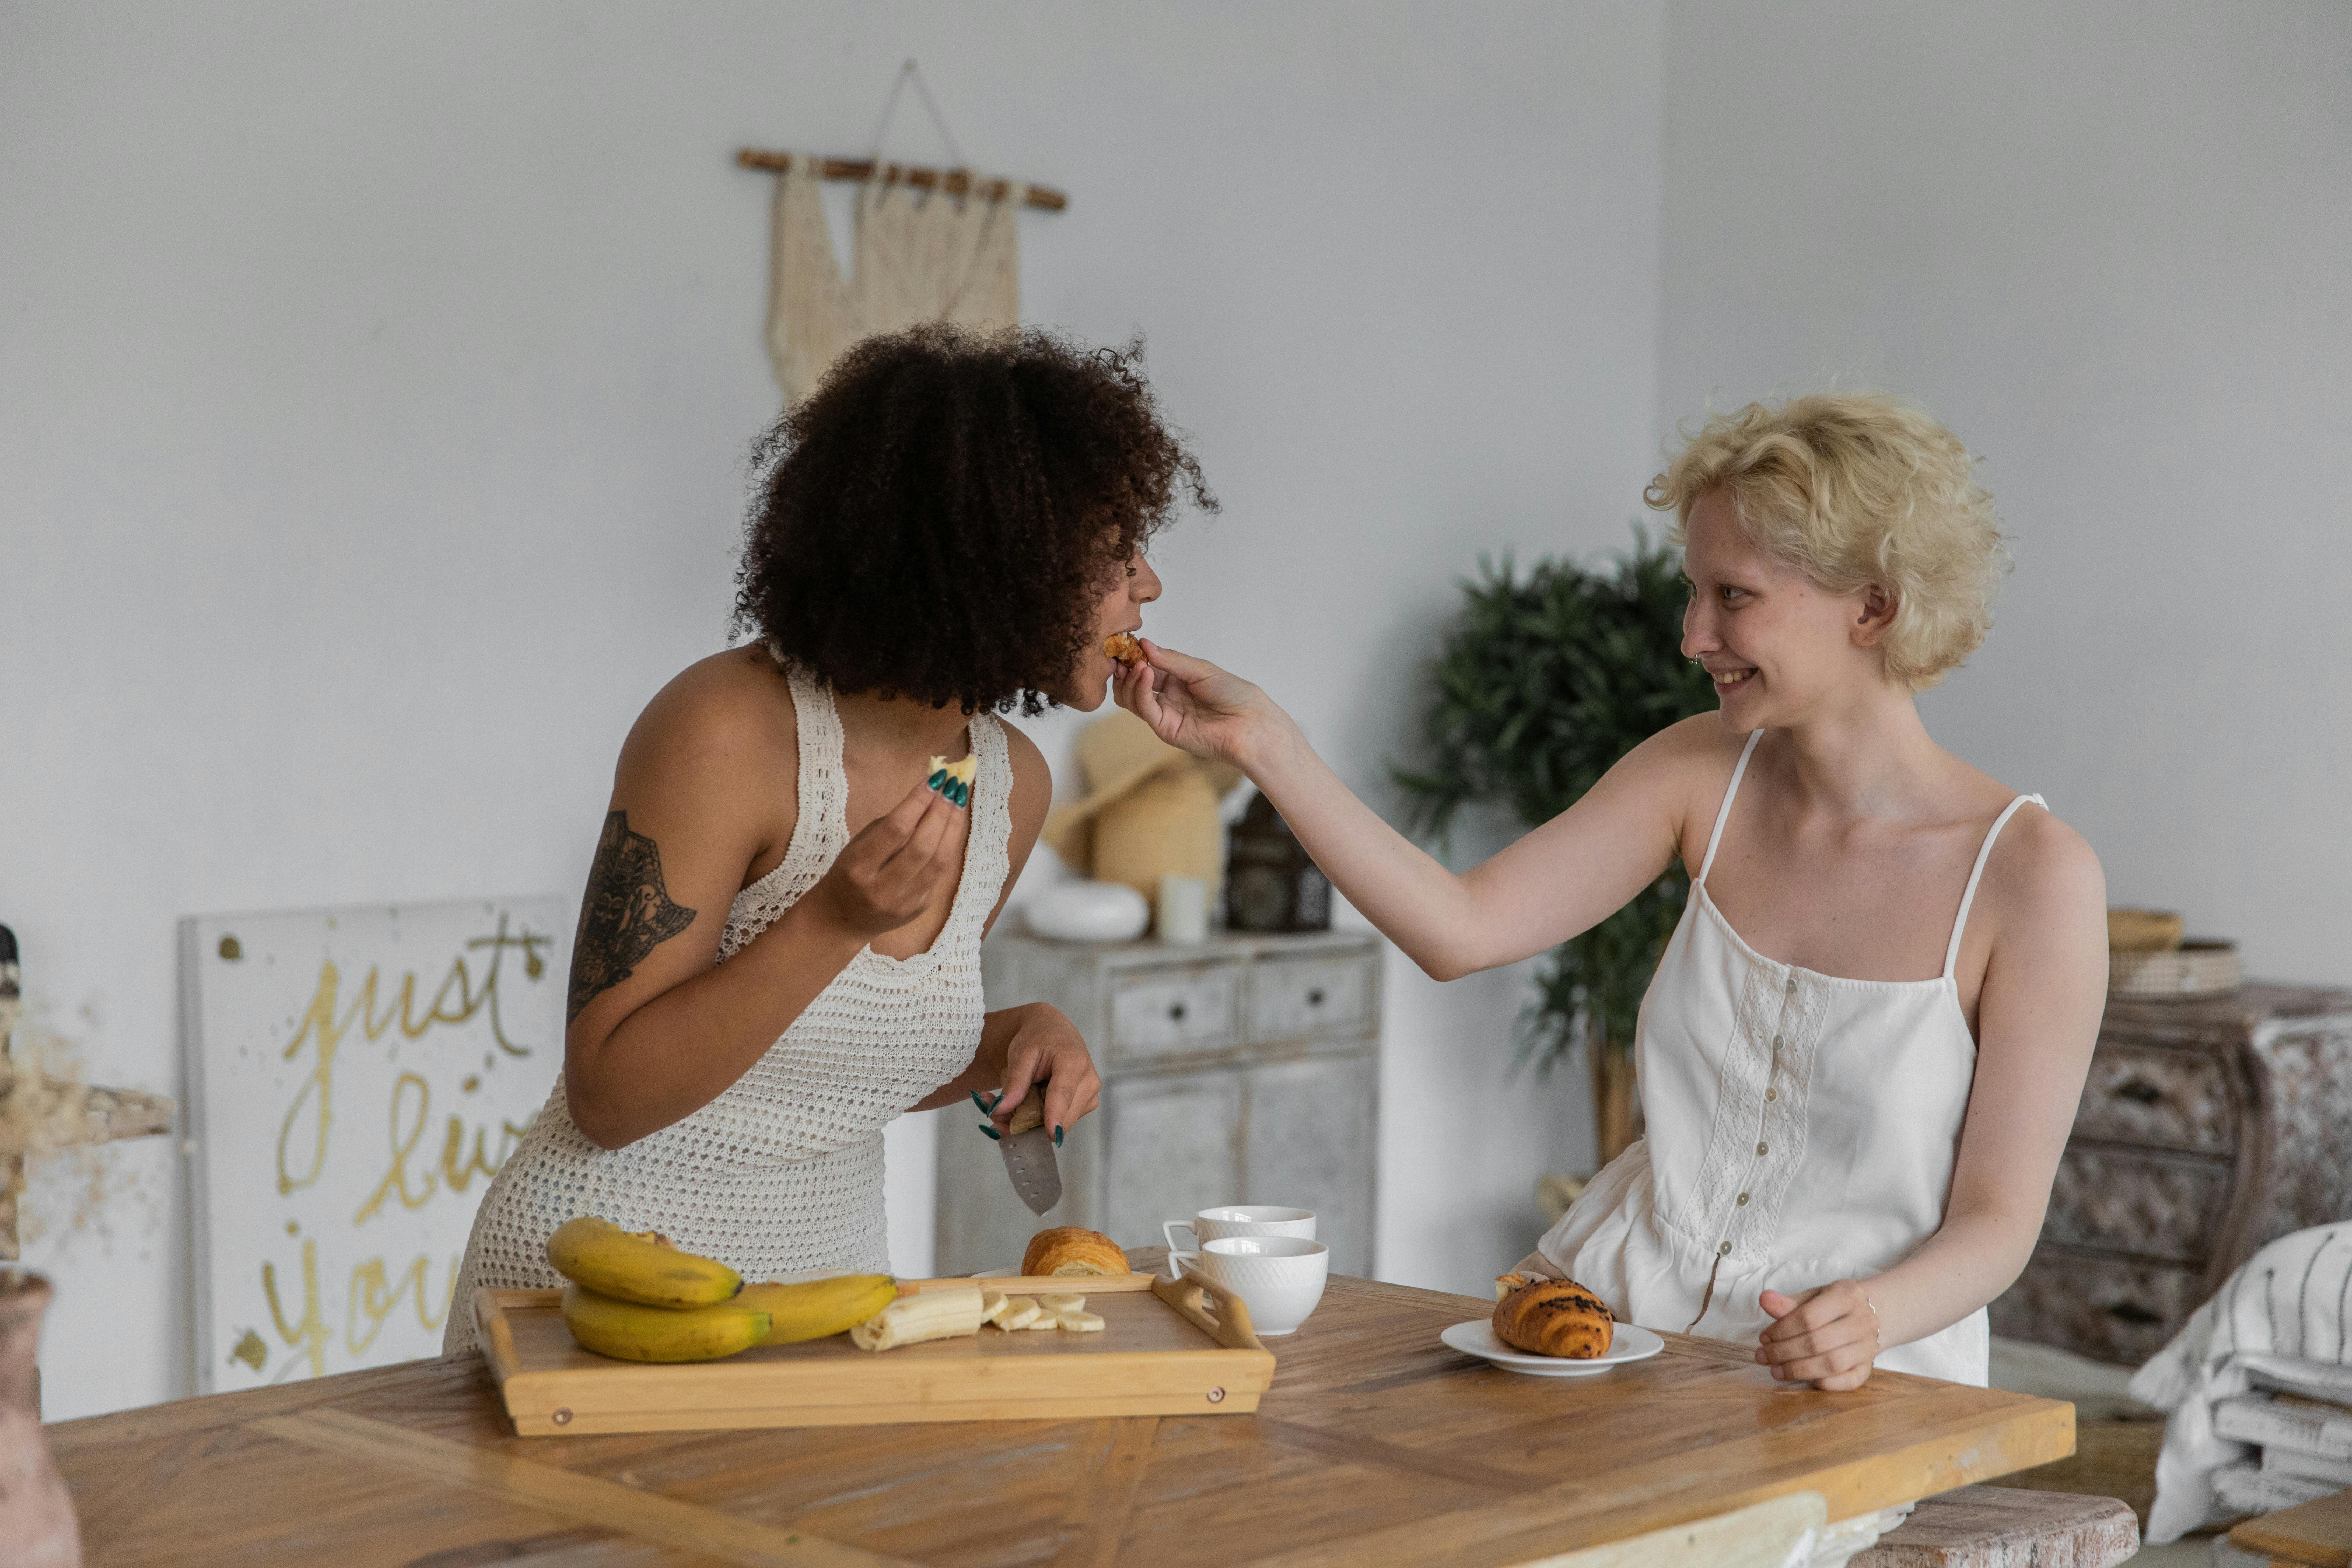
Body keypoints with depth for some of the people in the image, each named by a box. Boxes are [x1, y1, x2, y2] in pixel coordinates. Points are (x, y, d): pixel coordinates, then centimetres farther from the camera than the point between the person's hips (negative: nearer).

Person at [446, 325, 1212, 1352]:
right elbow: (608, 1099, -17)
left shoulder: (1011, 782, 2)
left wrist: (1016, 1041, -3)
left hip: (831, 1270, 5)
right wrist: (833, 921, -26)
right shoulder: (728, 730, -18)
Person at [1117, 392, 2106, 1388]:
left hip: (1844, 1381, -4)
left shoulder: (2033, 874, -11)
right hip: (1613, 1302, 4)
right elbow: (1462, 930, -5)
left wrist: (1872, 1317, -29)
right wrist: (1263, 744, -10)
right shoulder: (1706, 774, 3)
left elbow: (1998, 1220, -9)